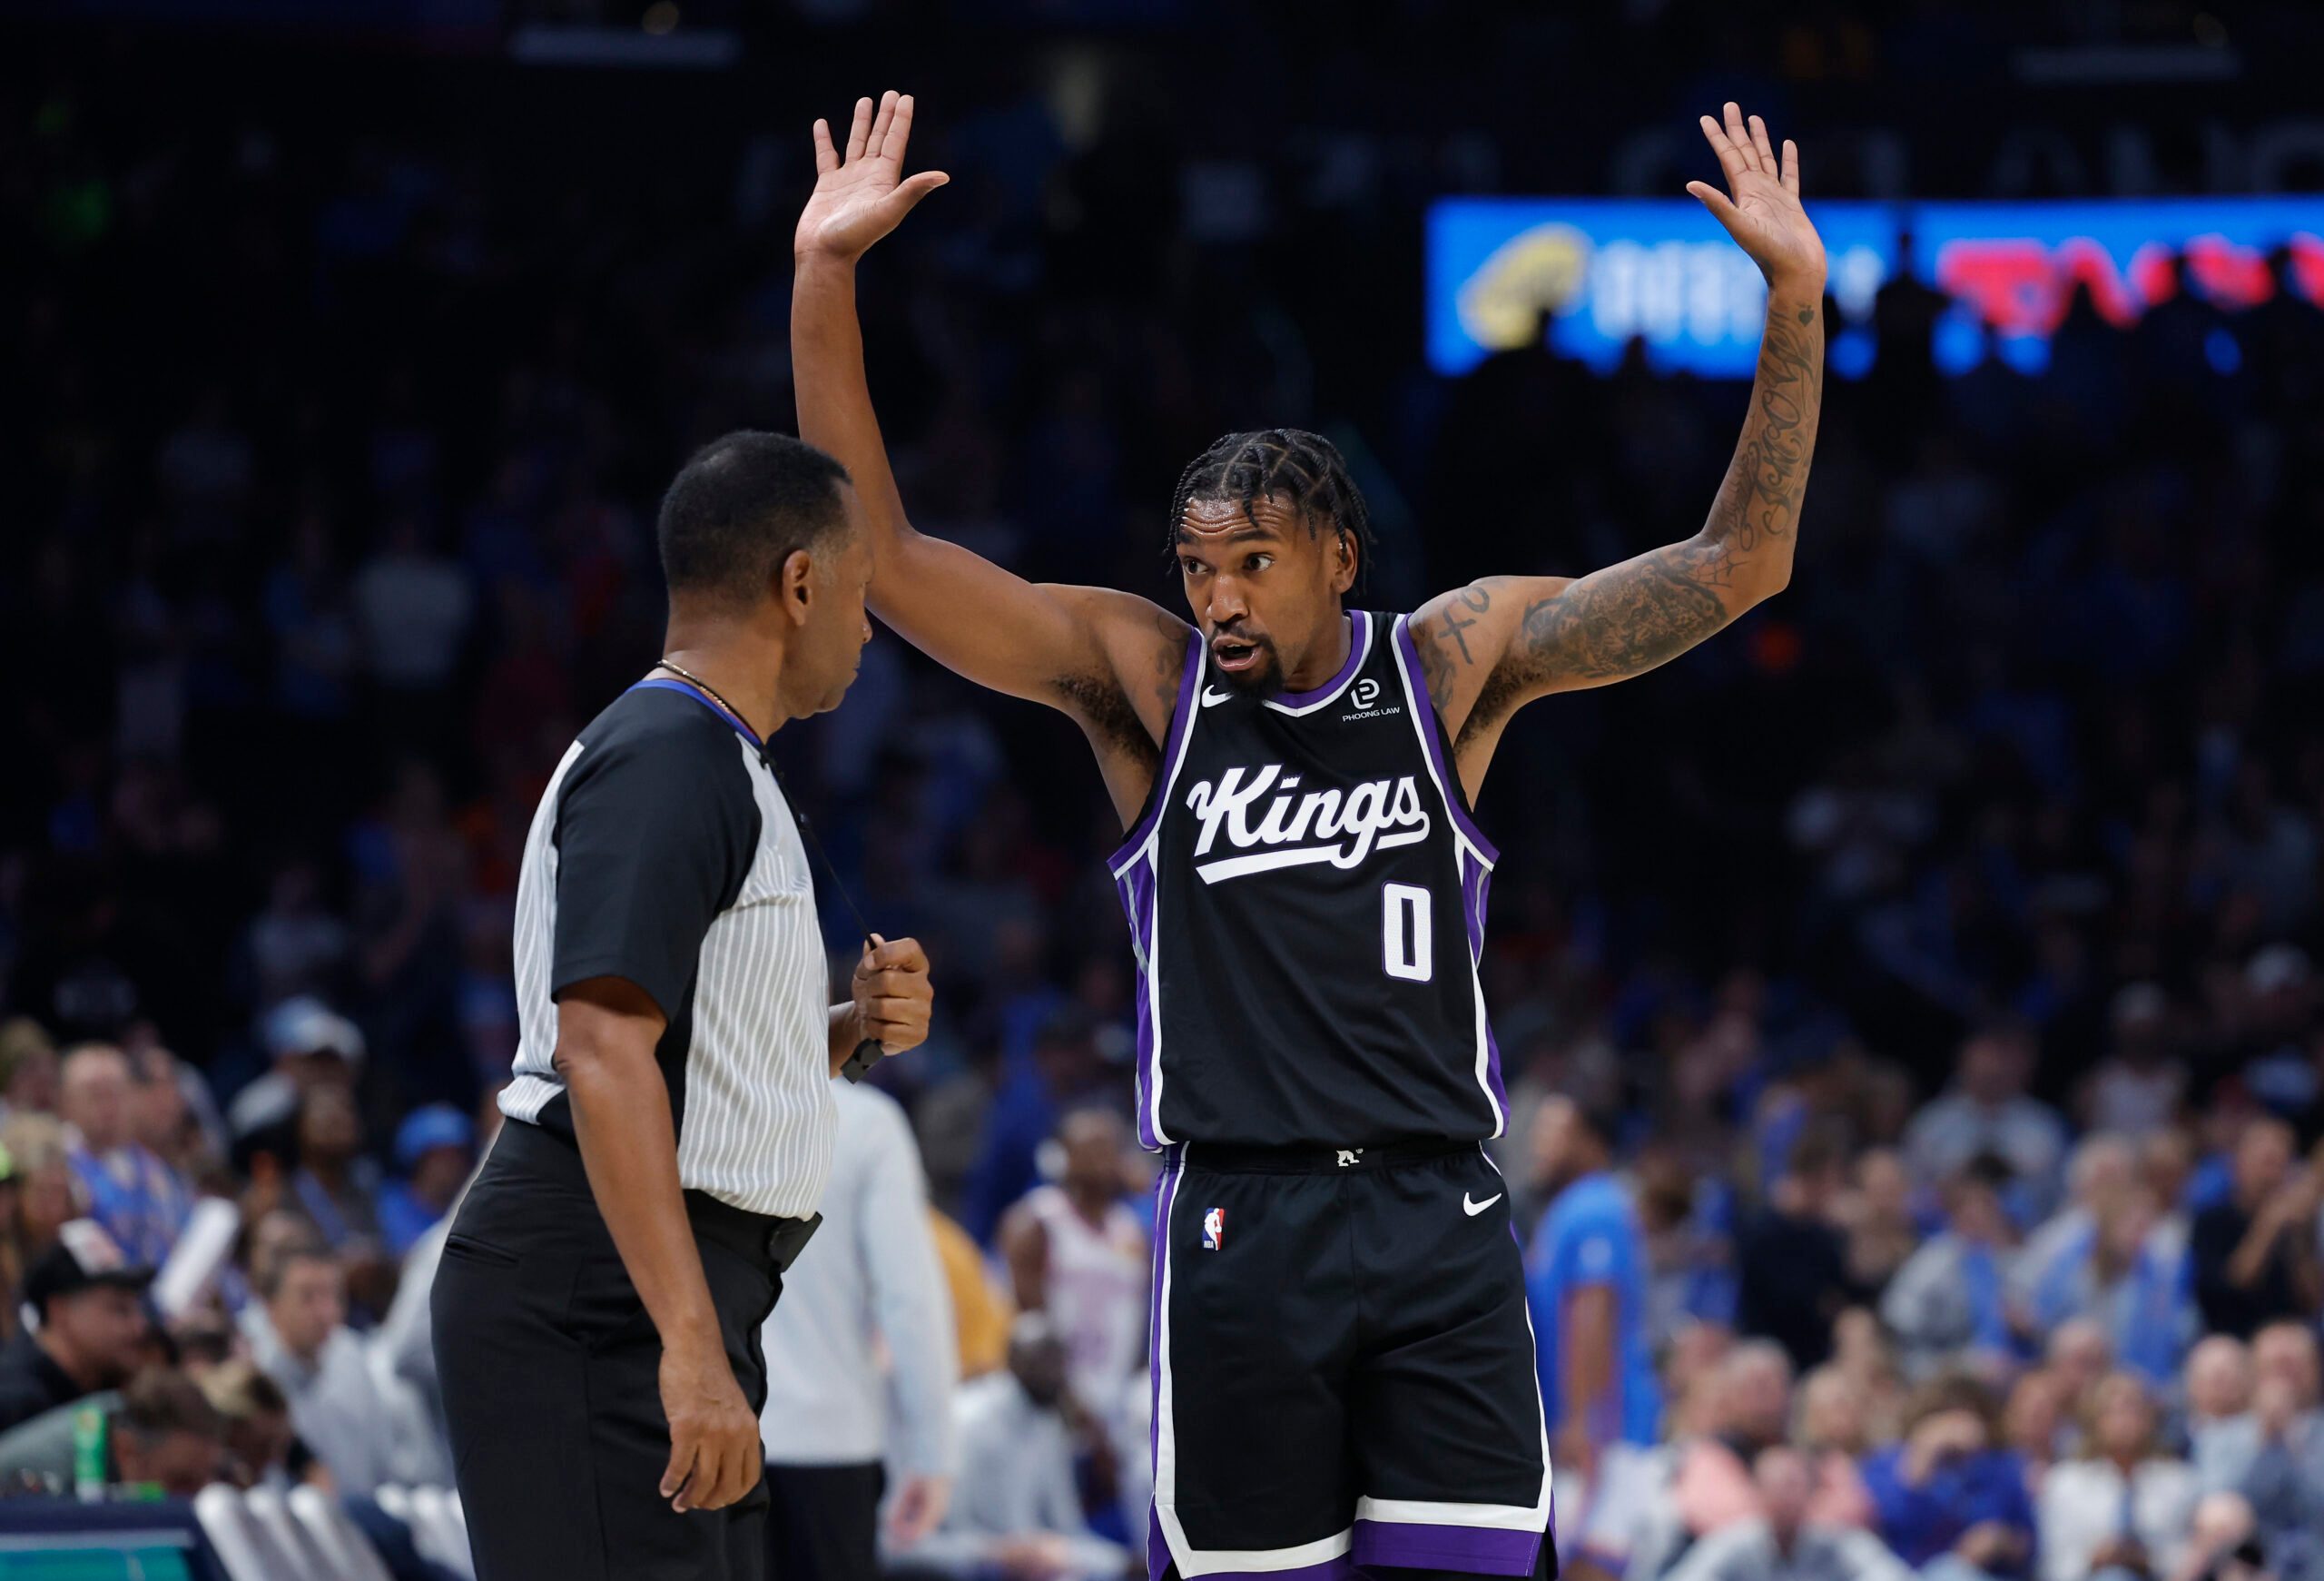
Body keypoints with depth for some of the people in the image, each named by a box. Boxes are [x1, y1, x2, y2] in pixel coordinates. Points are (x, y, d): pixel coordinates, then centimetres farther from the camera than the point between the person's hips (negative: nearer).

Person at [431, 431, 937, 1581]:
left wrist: (849, 1031, 9)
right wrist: (692, 1346, -29)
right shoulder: (666, 756, -12)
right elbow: (602, 1055, -23)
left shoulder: (715, 762, 21)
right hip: (585, 1302, -11)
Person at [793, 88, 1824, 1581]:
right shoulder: (1139, 676, 4)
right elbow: (882, 554, -3)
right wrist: (825, 284, -13)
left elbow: (1739, 564, 2)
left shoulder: (1455, 661, 5)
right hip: (1238, 1221, 0)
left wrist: (1797, 300, -8)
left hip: (1440, 1227, 0)